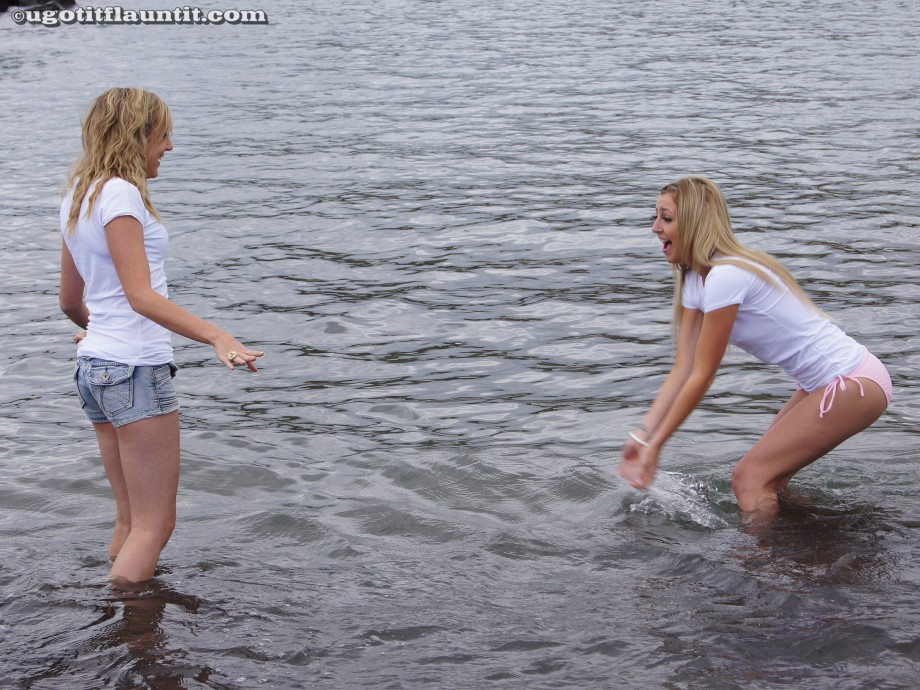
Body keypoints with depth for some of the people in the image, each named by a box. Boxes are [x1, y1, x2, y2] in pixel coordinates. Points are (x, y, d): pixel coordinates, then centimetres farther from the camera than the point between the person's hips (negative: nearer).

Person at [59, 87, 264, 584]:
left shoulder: (78, 197, 14)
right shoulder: (120, 194, -14)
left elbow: (70, 301, 21)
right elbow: (141, 295, -24)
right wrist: (216, 336, -34)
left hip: (94, 364, 10)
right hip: (136, 369, -10)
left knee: (131, 521, 17)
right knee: (154, 527, -3)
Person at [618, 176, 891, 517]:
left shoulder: (725, 277, -22)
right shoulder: (694, 280, 7)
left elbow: (701, 376, -17)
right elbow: (682, 369, 3)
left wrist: (655, 444, -11)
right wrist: (643, 435, -6)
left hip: (854, 382, -10)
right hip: (825, 383, 10)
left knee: (750, 477, -13)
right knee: (768, 478, 14)